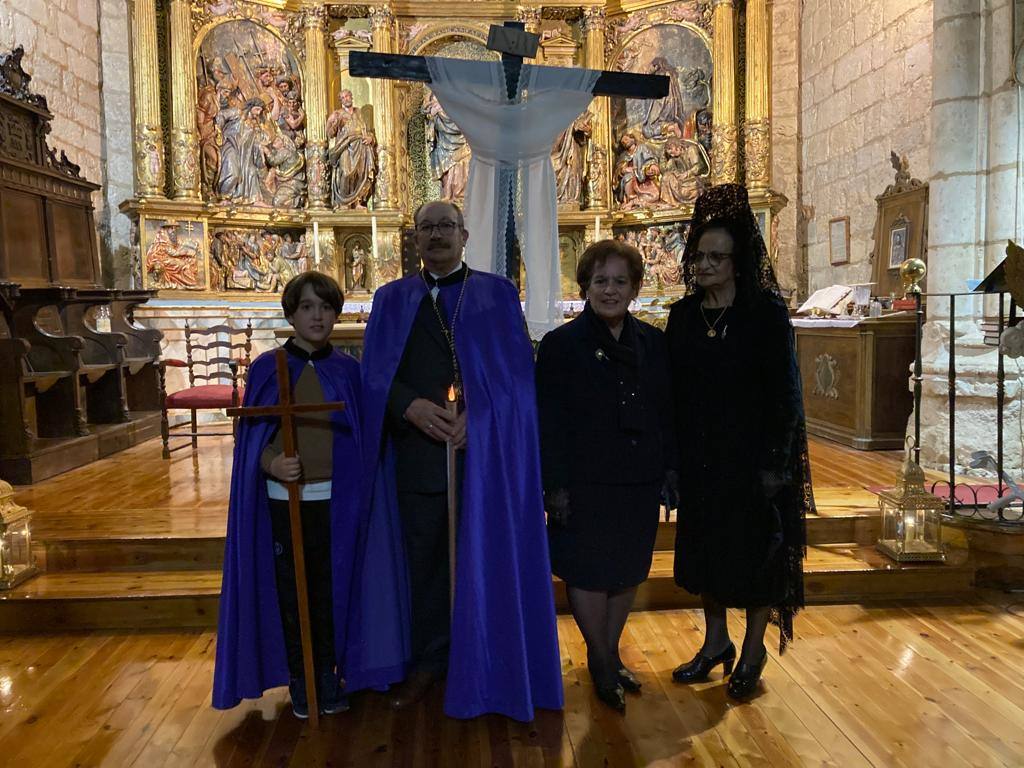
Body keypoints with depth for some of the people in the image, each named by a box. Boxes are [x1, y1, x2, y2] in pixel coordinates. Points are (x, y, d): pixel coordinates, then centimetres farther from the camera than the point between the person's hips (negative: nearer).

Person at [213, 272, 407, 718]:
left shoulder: (347, 370, 2)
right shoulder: (266, 368, -1)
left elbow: (361, 435, 5)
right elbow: (252, 435, -1)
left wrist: (360, 491, -2)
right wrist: (272, 463, -21)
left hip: (336, 499, 1)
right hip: (283, 498, 0)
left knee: (331, 588, 8)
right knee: (290, 590, 8)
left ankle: (329, 674, 26)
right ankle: (298, 680, 25)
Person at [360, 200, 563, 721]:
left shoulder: (497, 293, 7)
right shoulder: (392, 299, 12)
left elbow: (517, 369, 0)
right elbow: (375, 373, 3)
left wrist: (477, 417, -14)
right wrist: (411, 406, -15)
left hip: (485, 450, -1)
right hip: (418, 449, 2)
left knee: (486, 557, 5)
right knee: (425, 557, 10)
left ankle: (488, 667, 23)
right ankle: (429, 663, 27)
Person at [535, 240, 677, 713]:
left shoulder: (652, 343, 6)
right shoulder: (560, 345, -7)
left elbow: (667, 411, 10)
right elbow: (548, 421, -9)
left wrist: (671, 468, 5)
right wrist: (555, 486, -12)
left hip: (640, 481, 5)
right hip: (585, 483, -4)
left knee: (627, 571, 15)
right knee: (588, 573, 5)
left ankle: (610, 656, 33)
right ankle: (601, 662, 25)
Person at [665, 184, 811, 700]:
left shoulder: (766, 311, -9)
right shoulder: (683, 314, 4)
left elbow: (784, 388, -11)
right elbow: (672, 389, 5)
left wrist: (776, 462, -15)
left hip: (752, 453, -4)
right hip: (698, 454, 5)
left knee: (756, 548, 7)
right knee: (705, 545, 13)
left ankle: (753, 650, 26)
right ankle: (716, 642, 32)